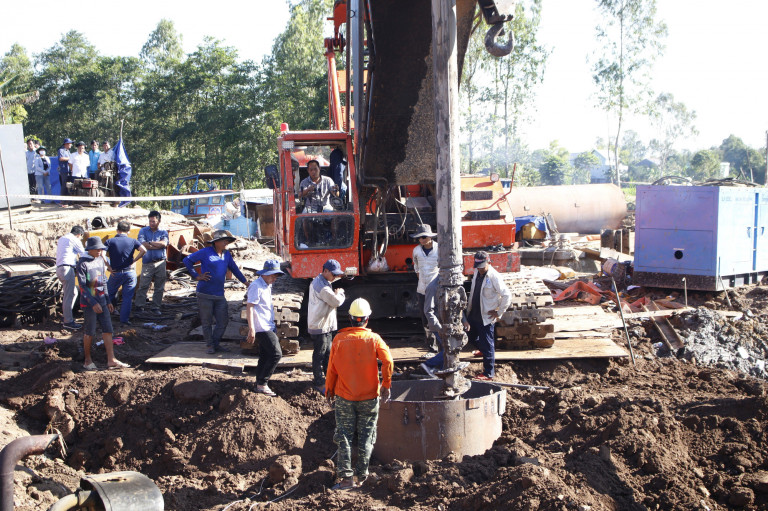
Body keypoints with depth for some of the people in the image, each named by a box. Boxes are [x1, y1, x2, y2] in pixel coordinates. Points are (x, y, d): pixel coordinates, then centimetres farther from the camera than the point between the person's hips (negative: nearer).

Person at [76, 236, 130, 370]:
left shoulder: (100, 260, 11)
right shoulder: (83, 263, -10)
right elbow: (82, 285, -15)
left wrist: (108, 301, 17)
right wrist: (93, 303, -21)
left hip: (101, 301, 7)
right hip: (88, 303, -7)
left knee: (108, 330, 2)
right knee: (90, 332, 1)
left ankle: (111, 360, 4)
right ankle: (88, 360, 17)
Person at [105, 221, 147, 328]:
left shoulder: (110, 241, -3)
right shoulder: (132, 241, -1)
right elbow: (143, 250, -15)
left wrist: (109, 268, -7)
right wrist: (133, 260, -5)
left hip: (115, 273, 0)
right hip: (130, 272, 0)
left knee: (110, 294, 21)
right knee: (127, 298, 5)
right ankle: (124, 321, 5)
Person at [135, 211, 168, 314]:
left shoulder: (163, 232, 8)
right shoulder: (143, 231, 6)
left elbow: (164, 243, -11)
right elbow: (143, 244, -10)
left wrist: (150, 242, -9)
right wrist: (158, 245, -9)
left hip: (160, 263, 1)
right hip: (147, 263, -1)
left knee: (159, 287, 6)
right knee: (143, 286, -5)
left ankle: (156, 307, 15)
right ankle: (139, 307, 4)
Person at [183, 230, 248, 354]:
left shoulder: (227, 254, 12)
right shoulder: (206, 252, -5)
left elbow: (234, 269, 23)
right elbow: (187, 260, -3)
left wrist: (246, 282, 22)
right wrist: (196, 276, -6)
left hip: (220, 295, 5)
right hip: (205, 294, -5)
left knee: (223, 321, 4)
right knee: (207, 322, 4)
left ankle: (216, 343, 20)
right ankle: (210, 345, 16)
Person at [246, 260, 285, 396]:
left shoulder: (267, 286, 16)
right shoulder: (256, 286, -14)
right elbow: (249, 307, -18)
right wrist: (251, 329, -23)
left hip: (268, 327, 10)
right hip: (262, 328, -10)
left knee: (265, 356, 12)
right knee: (276, 354, -13)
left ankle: (259, 384, 20)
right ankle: (262, 384, -8)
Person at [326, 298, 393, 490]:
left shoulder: (339, 339, -4)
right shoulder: (374, 339, -5)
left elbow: (332, 367, 0)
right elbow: (388, 361, -15)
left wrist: (329, 389, 13)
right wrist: (386, 385, -5)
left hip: (344, 396, 0)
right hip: (369, 396, 0)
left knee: (344, 436, 6)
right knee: (366, 436, 12)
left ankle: (346, 476, 1)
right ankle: (361, 475, 16)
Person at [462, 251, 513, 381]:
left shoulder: (494, 276, -20)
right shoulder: (477, 272, 3)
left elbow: (507, 296, -20)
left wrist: (499, 313, -16)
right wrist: (469, 307, 16)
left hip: (486, 317, -8)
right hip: (473, 314, 8)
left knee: (487, 344, 0)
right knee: (472, 337, 22)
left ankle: (488, 374, 10)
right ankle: (485, 351, 51)